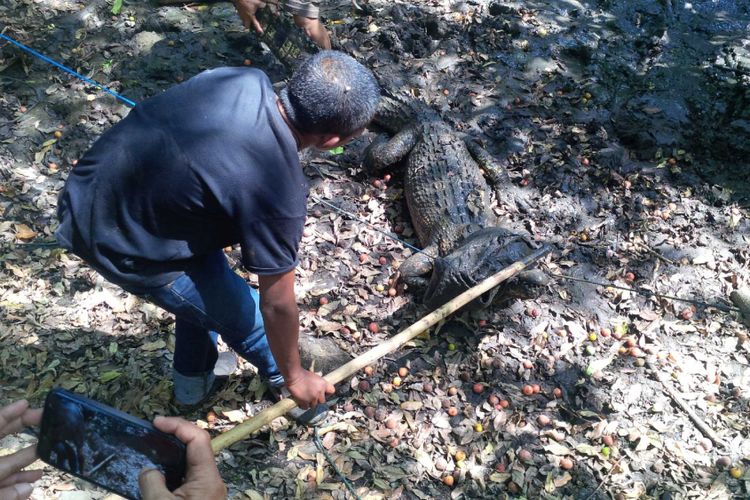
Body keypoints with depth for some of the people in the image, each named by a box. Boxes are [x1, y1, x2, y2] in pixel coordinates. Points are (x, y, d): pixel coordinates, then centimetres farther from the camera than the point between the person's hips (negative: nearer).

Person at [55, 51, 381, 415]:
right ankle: (278, 371, 43)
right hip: (121, 246, -8)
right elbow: (277, 305, -16)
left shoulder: (245, 79, -11)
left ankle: (193, 384, 49)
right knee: (240, 313, 12)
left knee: (205, 286, 27)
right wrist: (294, 378, 2)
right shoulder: (277, 192, -30)